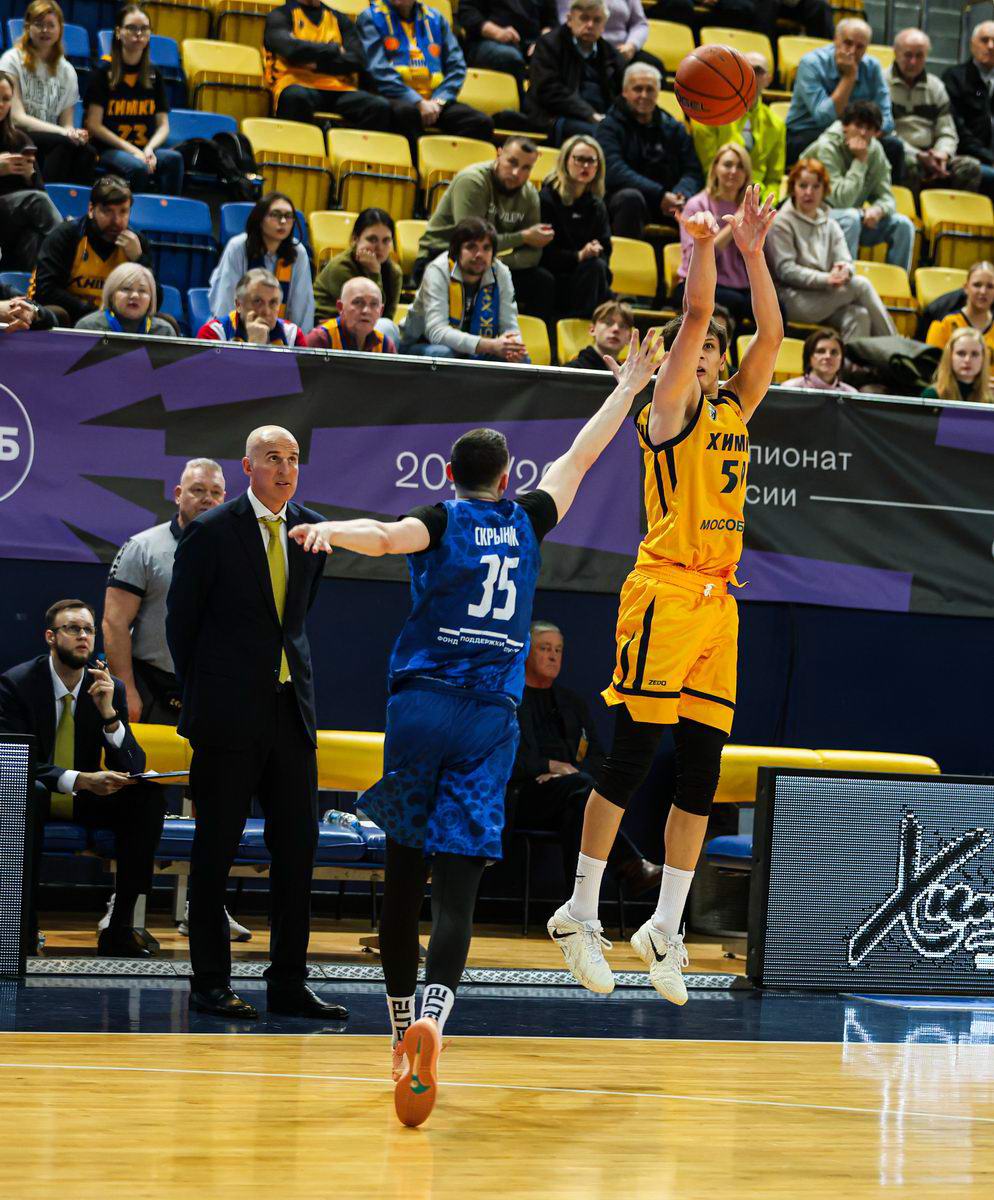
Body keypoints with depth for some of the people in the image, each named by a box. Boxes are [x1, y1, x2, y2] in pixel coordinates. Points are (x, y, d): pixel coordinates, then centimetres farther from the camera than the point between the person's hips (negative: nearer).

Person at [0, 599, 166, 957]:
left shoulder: (110, 688, -1)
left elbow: (132, 766, -5)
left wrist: (108, 712, -23)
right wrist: (81, 780, -34)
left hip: (84, 802, 4)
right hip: (33, 797, -4)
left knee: (148, 797, -22)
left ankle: (121, 927, -21)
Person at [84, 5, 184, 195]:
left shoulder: (154, 76, 14)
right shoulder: (104, 72, 2)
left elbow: (163, 126, 11)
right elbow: (94, 125, -4)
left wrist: (149, 149, -12)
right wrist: (132, 150, -13)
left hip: (145, 149, 3)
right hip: (109, 150, -3)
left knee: (175, 159, -29)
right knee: (138, 167, -36)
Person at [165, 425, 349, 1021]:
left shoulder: (311, 529, 8)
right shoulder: (211, 531, -6)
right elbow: (181, 620, 1)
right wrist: (204, 694, 6)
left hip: (292, 706, 5)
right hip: (229, 714, -5)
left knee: (298, 846, 4)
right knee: (216, 849, 1)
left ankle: (289, 982, 10)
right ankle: (210, 983, 8)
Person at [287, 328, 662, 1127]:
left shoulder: (442, 519, 4)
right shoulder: (526, 522, 13)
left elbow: (387, 536, -20)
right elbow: (578, 460, 28)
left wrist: (332, 529, -33)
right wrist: (628, 391, 40)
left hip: (421, 707, -1)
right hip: (492, 720, 1)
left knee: (405, 872, 12)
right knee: (458, 883, -8)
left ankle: (403, 1019, 21)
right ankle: (433, 1014, -30)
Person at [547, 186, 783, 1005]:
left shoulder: (734, 410, 17)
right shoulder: (670, 408, -1)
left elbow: (771, 335, 12)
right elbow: (696, 315, -12)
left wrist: (752, 251, 8)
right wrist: (703, 246, -12)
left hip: (718, 602, 7)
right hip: (666, 593, -7)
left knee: (701, 772, 5)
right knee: (632, 759, -5)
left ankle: (665, 930, 11)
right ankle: (580, 914, 5)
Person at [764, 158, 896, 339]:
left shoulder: (830, 225, 20)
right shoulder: (781, 222, 1)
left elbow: (846, 261, 8)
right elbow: (785, 269, -9)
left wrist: (844, 270, -20)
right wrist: (825, 279, -22)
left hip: (825, 300, 6)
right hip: (791, 300, -6)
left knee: (859, 316, -28)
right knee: (861, 285, -21)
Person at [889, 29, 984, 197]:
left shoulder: (936, 86, 19)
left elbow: (947, 133, 17)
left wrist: (942, 154, -8)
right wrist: (918, 156, -16)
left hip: (929, 157, 5)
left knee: (970, 166, -20)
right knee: (910, 165, -40)